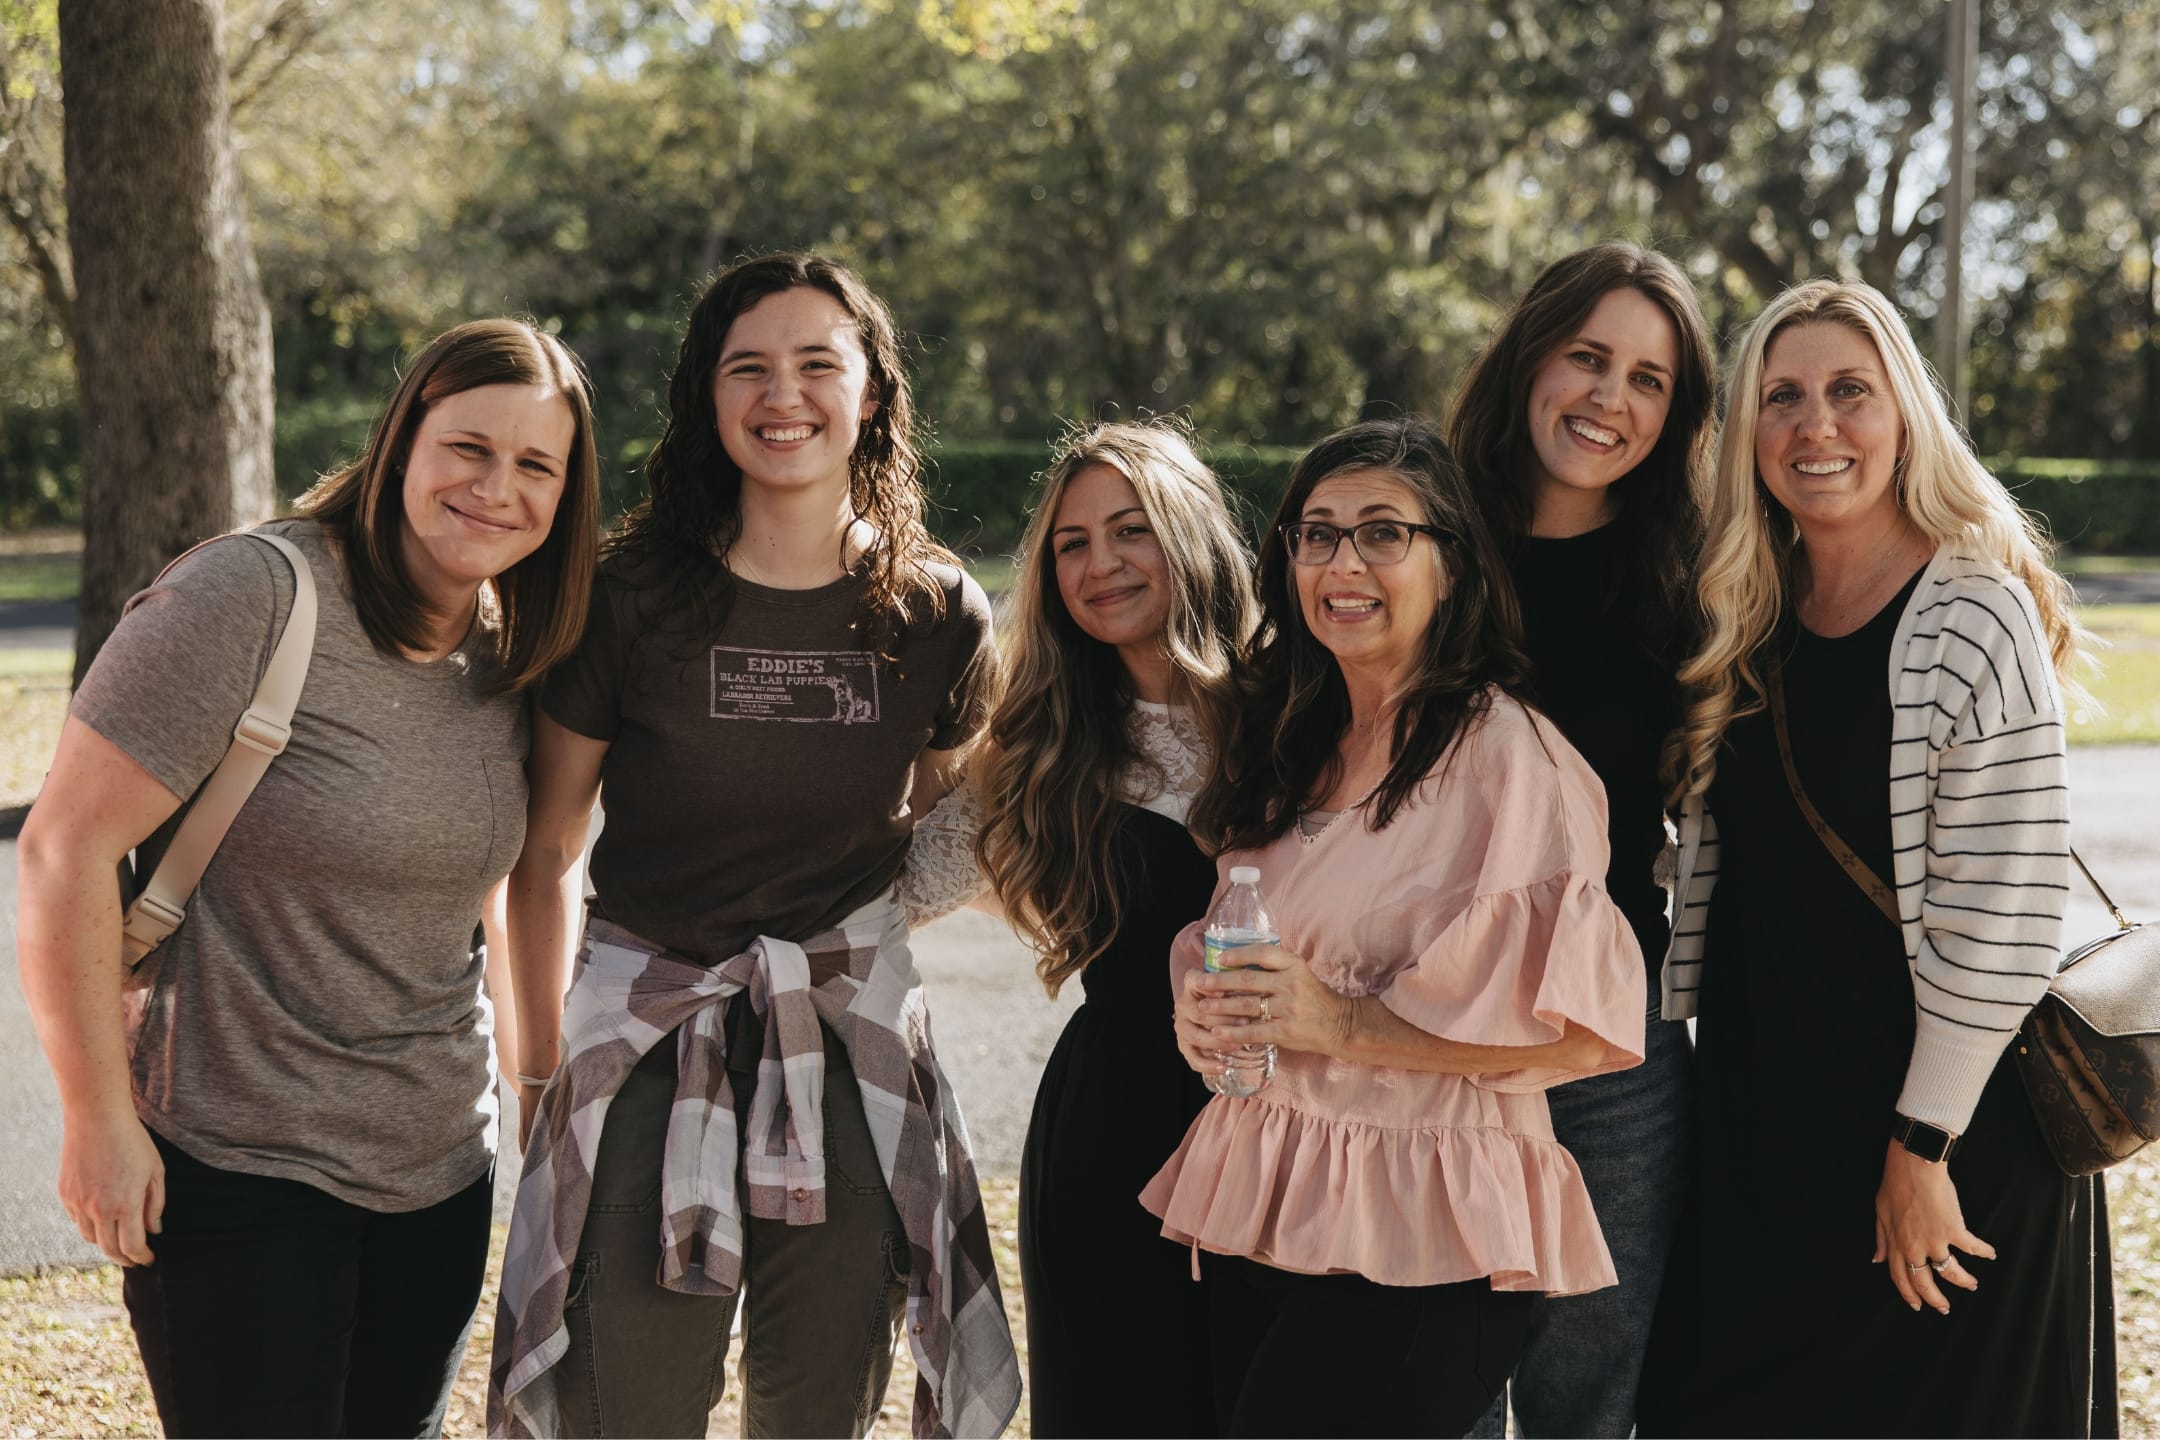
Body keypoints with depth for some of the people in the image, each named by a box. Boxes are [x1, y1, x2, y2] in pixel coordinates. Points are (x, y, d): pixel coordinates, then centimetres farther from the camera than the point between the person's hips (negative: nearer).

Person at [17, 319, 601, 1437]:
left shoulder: (507, 653, 6)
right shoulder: (251, 598, -16)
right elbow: (64, 849, -17)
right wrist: (99, 1120, -15)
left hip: (441, 1170, 7)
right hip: (237, 1176, -7)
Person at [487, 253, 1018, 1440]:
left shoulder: (939, 615, -1)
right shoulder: (630, 598, -7)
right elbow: (543, 854, 3)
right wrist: (540, 1062, 5)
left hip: (852, 1046, 2)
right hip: (648, 1040, -2)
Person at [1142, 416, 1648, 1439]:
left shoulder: (1507, 756, -11)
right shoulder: (1291, 750, 13)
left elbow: (1580, 1028, -17)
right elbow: (1211, 940, 25)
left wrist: (1346, 1024, -19)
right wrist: (1199, 1007, 2)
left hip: (1418, 1247, -7)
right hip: (1256, 1209, 7)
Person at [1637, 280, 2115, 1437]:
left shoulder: (1975, 618, -15)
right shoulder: (1745, 622, 6)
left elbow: (2000, 915, -17)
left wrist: (1922, 1146, -16)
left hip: (1945, 1114, -6)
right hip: (1757, 1104, 7)